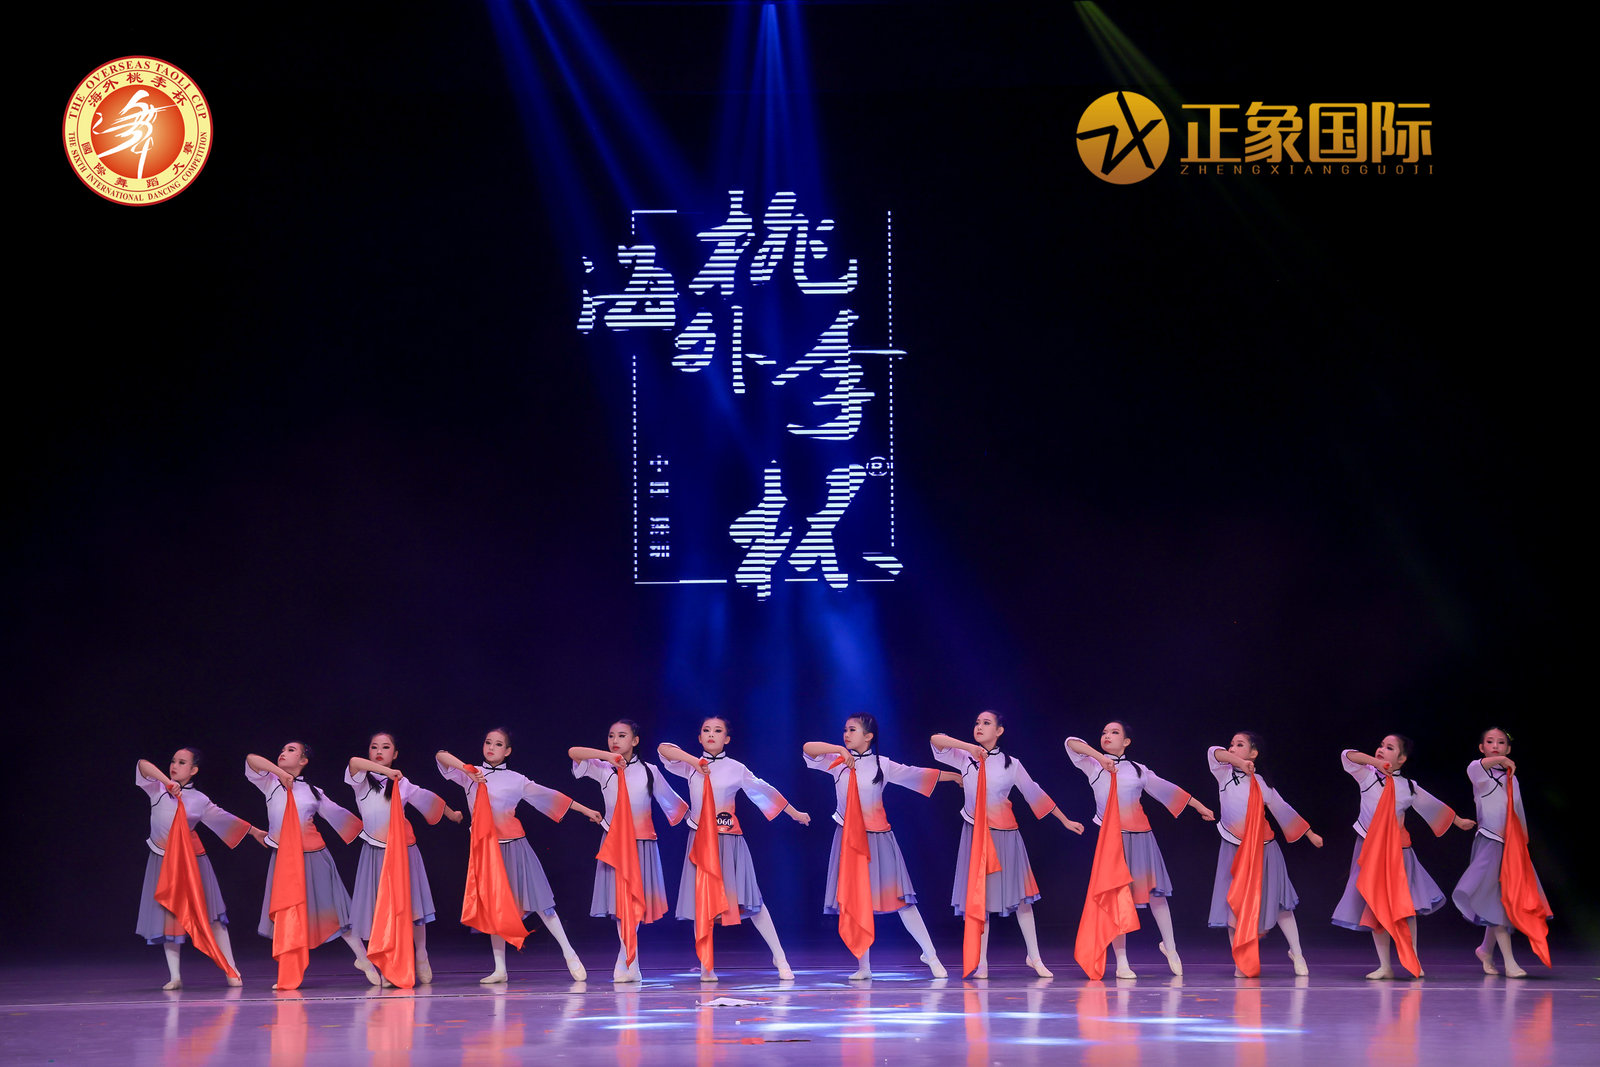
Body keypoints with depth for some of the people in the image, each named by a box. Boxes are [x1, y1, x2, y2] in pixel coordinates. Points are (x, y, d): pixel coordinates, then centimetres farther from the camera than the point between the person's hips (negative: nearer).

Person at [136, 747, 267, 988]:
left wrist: (254, 831, 19)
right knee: (167, 917, 0)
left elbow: (223, 819, 13)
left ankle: (231, 969, 6)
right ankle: (174, 976, 5)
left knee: (210, 915, 1)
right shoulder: (158, 789, 0)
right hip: (162, 859, 1)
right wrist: (167, 781, -28)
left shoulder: (200, 800, 1)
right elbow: (143, 766, -16)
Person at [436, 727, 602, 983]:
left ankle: (569, 954, 5)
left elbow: (549, 796, 6)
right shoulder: (470, 775, 7)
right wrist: (467, 769, -15)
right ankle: (500, 969, 9)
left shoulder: (515, 780, 2)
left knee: (538, 901, -3)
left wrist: (585, 810, 7)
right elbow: (441, 756, -1)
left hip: (513, 846, -2)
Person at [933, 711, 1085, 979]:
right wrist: (970, 747, -16)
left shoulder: (1011, 764, 4)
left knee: (1020, 895, 2)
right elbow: (936, 740, -6)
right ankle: (981, 962, 4)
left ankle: (1034, 957, 12)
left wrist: (1065, 821, 12)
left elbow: (1034, 794, 10)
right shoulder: (965, 758, 4)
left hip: (1005, 835, 0)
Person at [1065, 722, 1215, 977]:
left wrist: (1200, 807, 24)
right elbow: (1071, 743, -4)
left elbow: (1168, 790, 19)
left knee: (1155, 891, 4)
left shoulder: (1139, 770, 12)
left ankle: (1169, 945, 23)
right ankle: (1121, 962, -1)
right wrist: (1100, 756, -15)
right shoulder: (1093, 766, 7)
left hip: (1139, 835, 2)